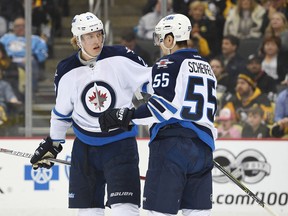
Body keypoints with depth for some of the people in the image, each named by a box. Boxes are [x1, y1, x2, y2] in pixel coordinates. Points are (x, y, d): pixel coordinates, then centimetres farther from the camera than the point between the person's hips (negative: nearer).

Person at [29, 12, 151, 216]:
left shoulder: (120, 58, -10)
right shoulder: (67, 72, -2)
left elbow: (149, 80, 0)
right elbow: (62, 112, 12)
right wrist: (52, 144, 18)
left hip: (120, 142, -3)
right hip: (85, 146, 3)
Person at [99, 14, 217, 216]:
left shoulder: (168, 63, -4)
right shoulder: (206, 67, 20)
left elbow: (163, 104, -16)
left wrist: (127, 116, -16)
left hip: (172, 141, -7)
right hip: (203, 144, 7)